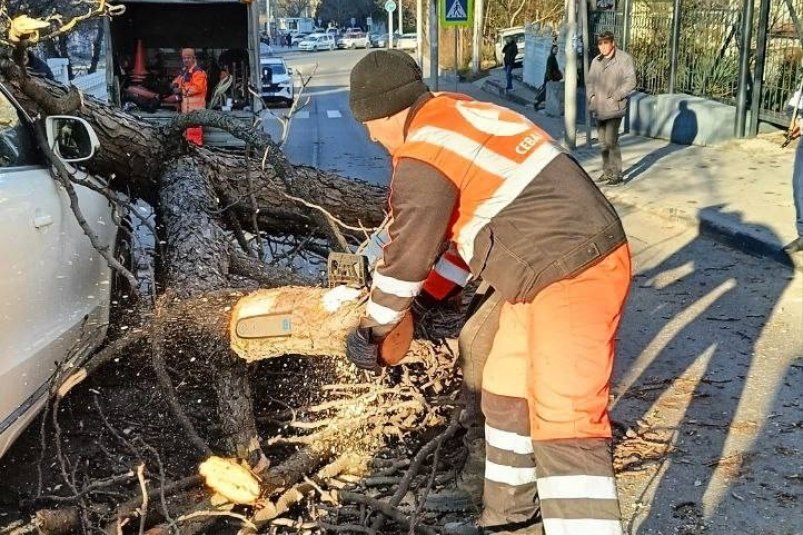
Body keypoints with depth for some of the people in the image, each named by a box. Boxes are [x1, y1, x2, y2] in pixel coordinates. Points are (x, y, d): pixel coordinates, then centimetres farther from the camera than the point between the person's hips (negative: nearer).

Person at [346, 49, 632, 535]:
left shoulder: (423, 161, -14)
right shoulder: (459, 114, 15)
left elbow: (408, 258, -4)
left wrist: (370, 332, 12)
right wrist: (420, 301, 28)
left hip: (575, 277, -10)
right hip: (552, 269, 10)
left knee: (566, 423, -14)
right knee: (506, 389, 19)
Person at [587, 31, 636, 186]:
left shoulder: (624, 59, -7)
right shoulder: (596, 61, 12)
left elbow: (630, 81, -11)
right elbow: (589, 81, 22)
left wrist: (615, 97, -15)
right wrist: (591, 96, 5)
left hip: (614, 108, -7)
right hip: (599, 108, 7)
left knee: (611, 141, -14)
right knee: (603, 142, 13)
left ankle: (617, 174, -6)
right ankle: (607, 171, 26)